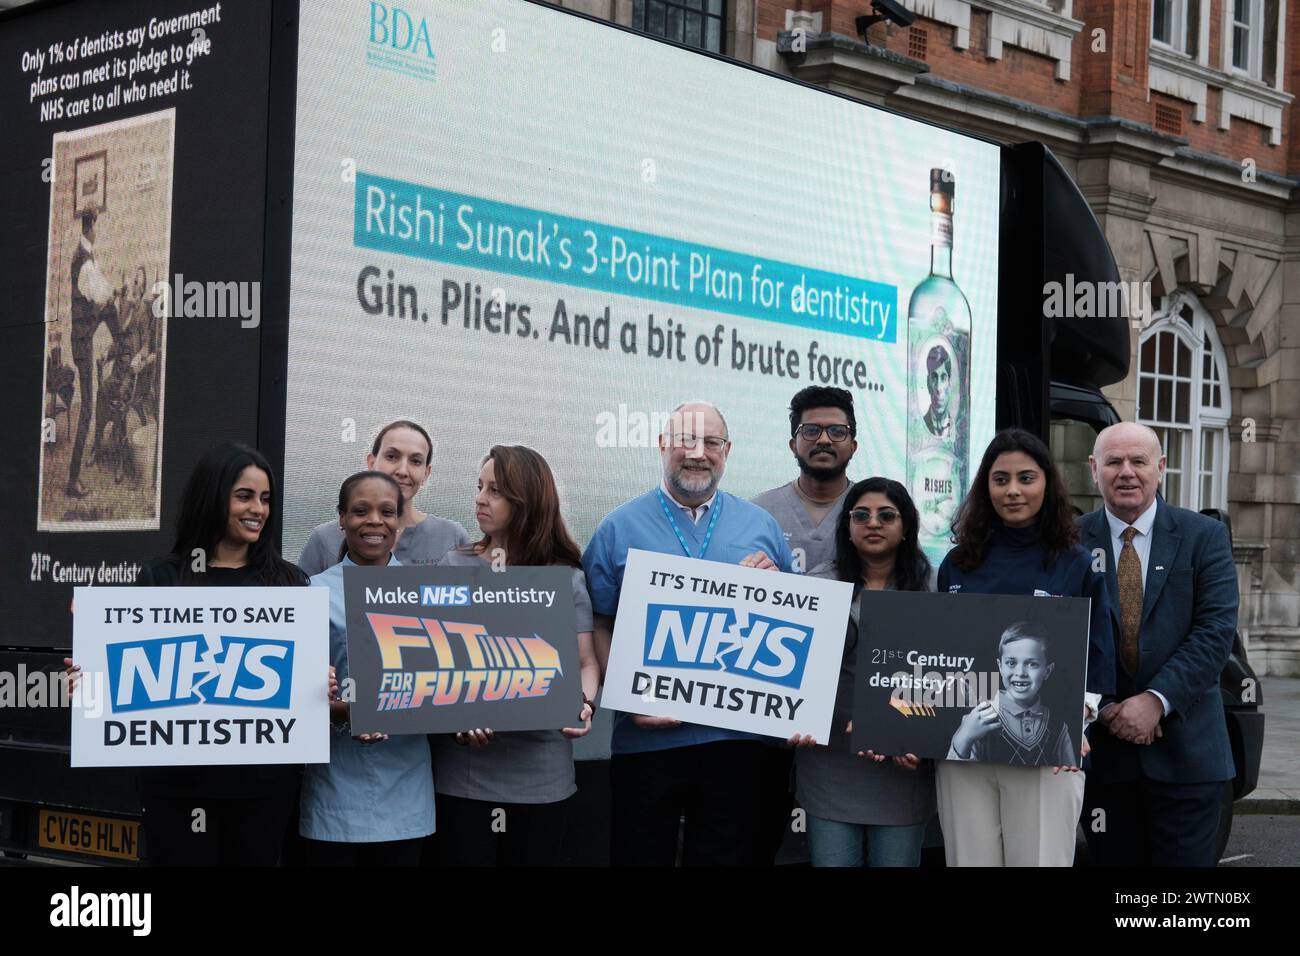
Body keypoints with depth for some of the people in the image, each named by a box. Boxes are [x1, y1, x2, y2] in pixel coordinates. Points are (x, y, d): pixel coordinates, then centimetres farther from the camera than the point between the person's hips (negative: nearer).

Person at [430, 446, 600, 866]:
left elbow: (586, 661, 5)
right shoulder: (453, 567, 4)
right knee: (463, 856, 2)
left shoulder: (567, 577, 5)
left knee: (534, 856, 8)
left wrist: (584, 704, -16)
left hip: (541, 772, 0)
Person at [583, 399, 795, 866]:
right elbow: (598, 625, 1)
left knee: (731, 855, 9)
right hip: (647, 735, -1)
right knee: (642, 854, 6)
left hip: (736, 735, 2)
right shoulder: (619, 528, 2)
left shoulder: (761, 526, 9)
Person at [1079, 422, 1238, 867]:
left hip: (1184, 750, -1)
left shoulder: (1204, 537, 2)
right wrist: (1103, 708, -12)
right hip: (1101, 747, 1)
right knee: (1114, 860, 8)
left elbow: (1216, 628, -7)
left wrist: (1156, 700, -16)